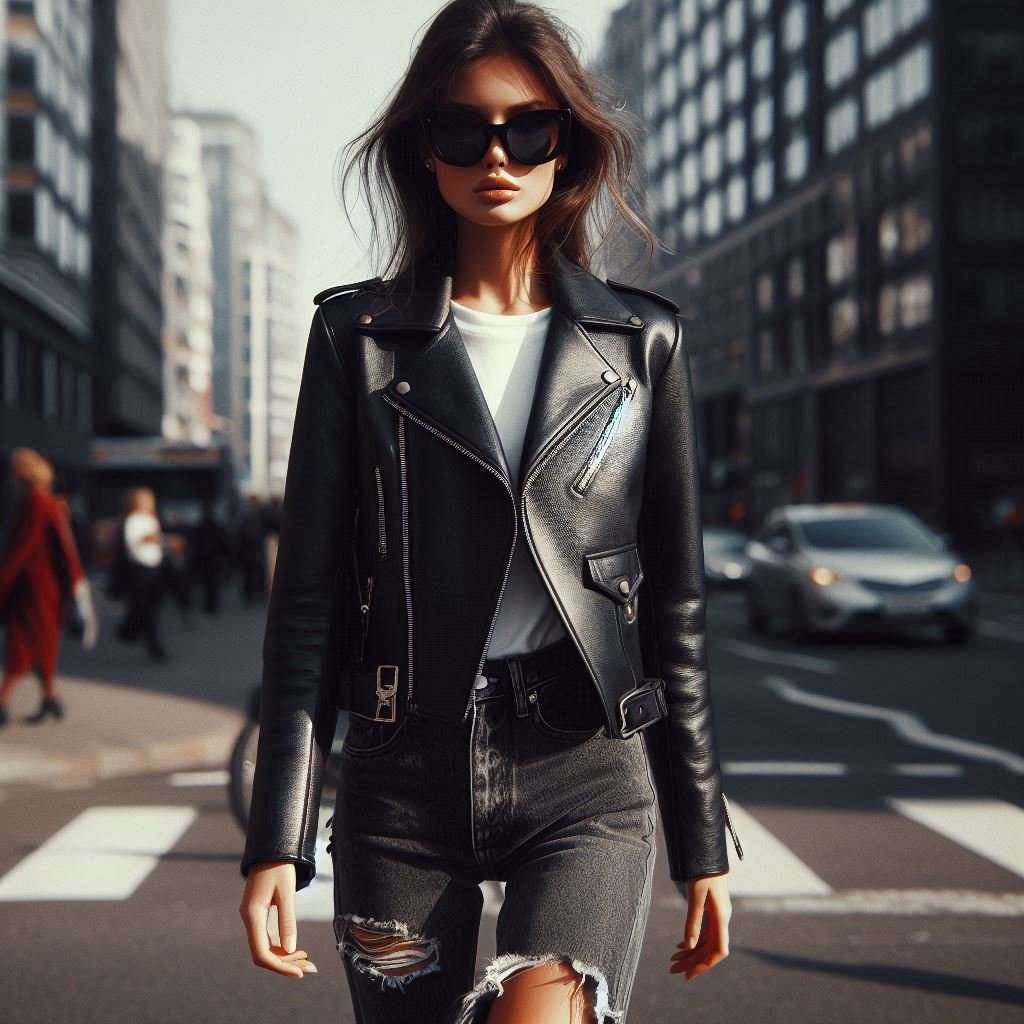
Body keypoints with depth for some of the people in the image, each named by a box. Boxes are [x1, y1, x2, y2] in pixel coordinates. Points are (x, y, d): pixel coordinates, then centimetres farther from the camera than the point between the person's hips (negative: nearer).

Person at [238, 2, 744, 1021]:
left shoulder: (641, 341, 7)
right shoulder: (357, 336, 5)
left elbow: (675, 603, 9)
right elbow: (308, 600, 3)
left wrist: (702, 840, 9)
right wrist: (277, 840, -3)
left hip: (586, 780, -1)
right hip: (402, 782, 1)